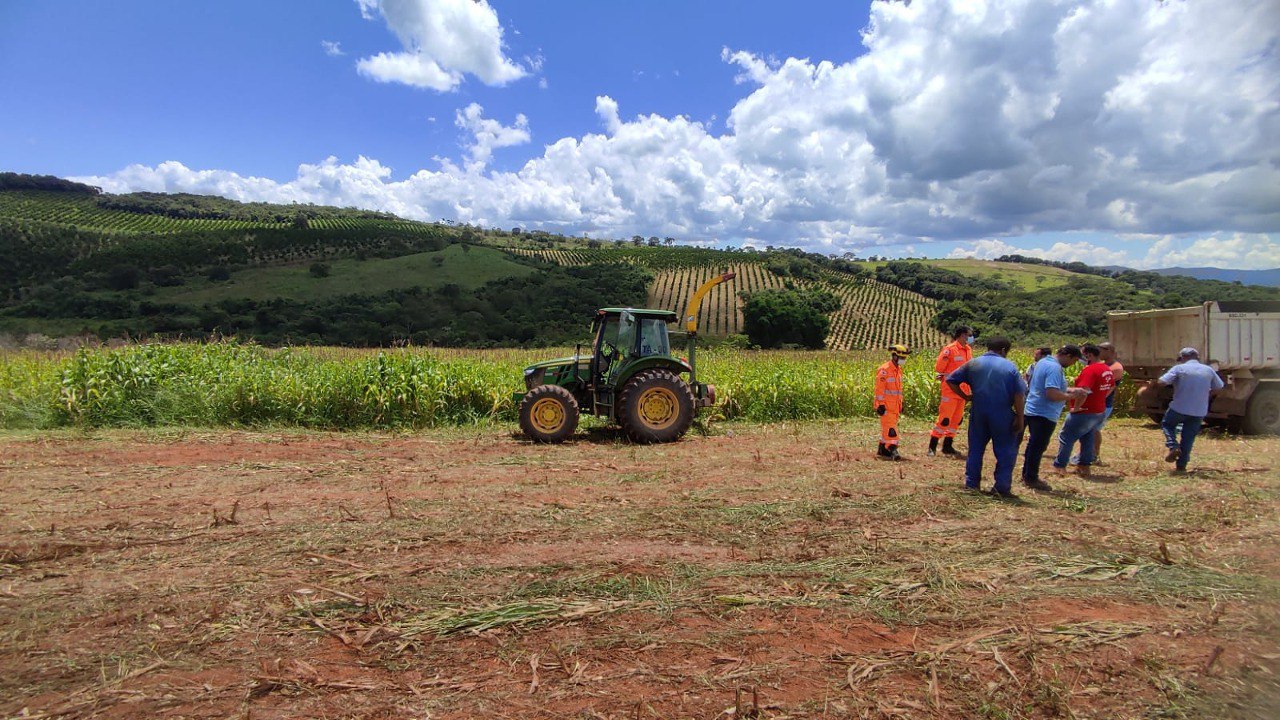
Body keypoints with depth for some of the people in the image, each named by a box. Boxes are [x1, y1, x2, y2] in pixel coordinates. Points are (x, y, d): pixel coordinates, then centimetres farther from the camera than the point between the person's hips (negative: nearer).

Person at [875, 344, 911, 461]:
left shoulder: (899, 369, 14)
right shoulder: (884, 370, -14)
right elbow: (879, 389, -16)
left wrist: (900, 404, 21)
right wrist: (880, 405, -18)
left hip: (895, 405, 9)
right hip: (886, 405, -9)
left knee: (887, 428, 13)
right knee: (890, 428, -13)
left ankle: (882, 450, 21)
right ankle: (892, 450, -17)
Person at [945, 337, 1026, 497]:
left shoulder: (973, 364, 4)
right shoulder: (1009, 366, -3)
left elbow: (951, 380, 4)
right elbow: (1019, 394, -9)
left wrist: (965, 396, 9)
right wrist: (1019, 418, -4)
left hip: (978, 414, 3)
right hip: (1002, 416, -3)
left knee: (975, 449, 15)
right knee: (1006, 451, 8)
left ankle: (971, 483, 18)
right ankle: (1002, 488, 6)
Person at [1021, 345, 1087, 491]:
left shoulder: (1043, 361, 11)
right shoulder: (1055, 368, -21)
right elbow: (1052, 395, -29)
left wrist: (1070, 390, 13)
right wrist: (1073, 395, -15)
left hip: (1033, 410, 10)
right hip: (1044, 414, -10)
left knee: (1034, 445, 18)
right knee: (1038, 447, 0)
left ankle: (1027, 475, 27)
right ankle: (1031, 478, 9)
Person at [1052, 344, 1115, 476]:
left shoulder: (1090, 369, -22)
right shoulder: (1107, 369, 8)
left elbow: (1084, 392, -30)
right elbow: (1110, 388, 21)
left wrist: (1076, 408, -21)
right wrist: (1098, 400, 19)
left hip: (1084, 412, -9)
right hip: (1098, 412, 9)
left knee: (1066, 437, 2)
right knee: (1087, 438, 18)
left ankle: (1059, 466, 6)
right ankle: (1085, 466, 21)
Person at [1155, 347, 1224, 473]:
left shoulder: (1179, 368, -8)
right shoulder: (1209, 370, 6)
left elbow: (1161, 382, -16)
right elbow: (1219, 388, 15)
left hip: (1179, 408, -4)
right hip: (1199, 412, 4)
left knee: (1167, 424, 22)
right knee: (1188, 438, 12)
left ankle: (1173, 447, -2)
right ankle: (1181, 465, 14)